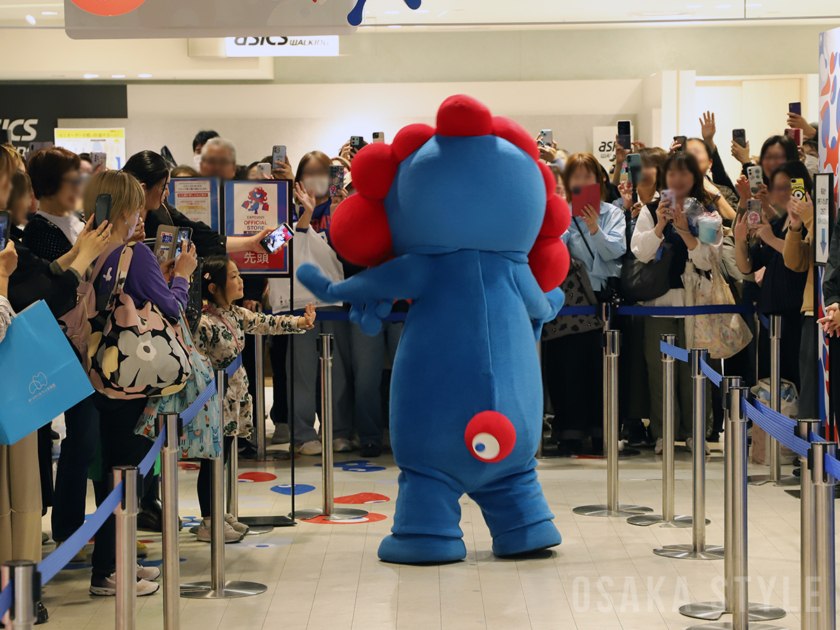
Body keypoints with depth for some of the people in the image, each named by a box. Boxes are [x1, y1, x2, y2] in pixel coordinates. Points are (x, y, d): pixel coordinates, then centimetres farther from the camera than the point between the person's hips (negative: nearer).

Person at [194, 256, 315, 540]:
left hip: (234, 399, 9)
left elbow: (268, 324, 10)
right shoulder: (204, 323, -21)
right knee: (212, 460, 0)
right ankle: (208, 522, 10)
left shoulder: (238, 315, 6)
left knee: (222, 456, 17)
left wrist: (302, 322, 0)